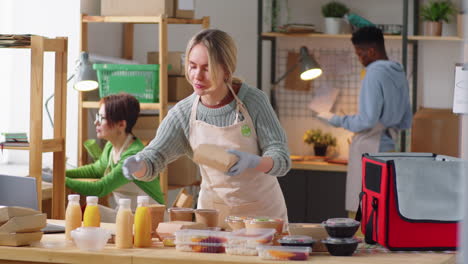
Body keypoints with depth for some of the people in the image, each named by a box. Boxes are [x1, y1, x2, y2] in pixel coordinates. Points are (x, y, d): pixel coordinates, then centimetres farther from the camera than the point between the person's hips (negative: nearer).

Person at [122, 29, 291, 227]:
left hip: (263, 210, -1)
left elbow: (281, 158, -14)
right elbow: (154, 156, -11)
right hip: (214, 211, 2)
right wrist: (136, 166, -34)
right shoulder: (183, 112, -8)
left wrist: (252, 162, -35)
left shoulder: (253, 101, -14)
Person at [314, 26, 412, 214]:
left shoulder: (375, 73, -14)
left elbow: (367, 120, -19)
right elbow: (406, 122, 20)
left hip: (370, 149, -9)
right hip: (389, 146, 9)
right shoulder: (399, 73, 13)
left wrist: (337, 120, -6)